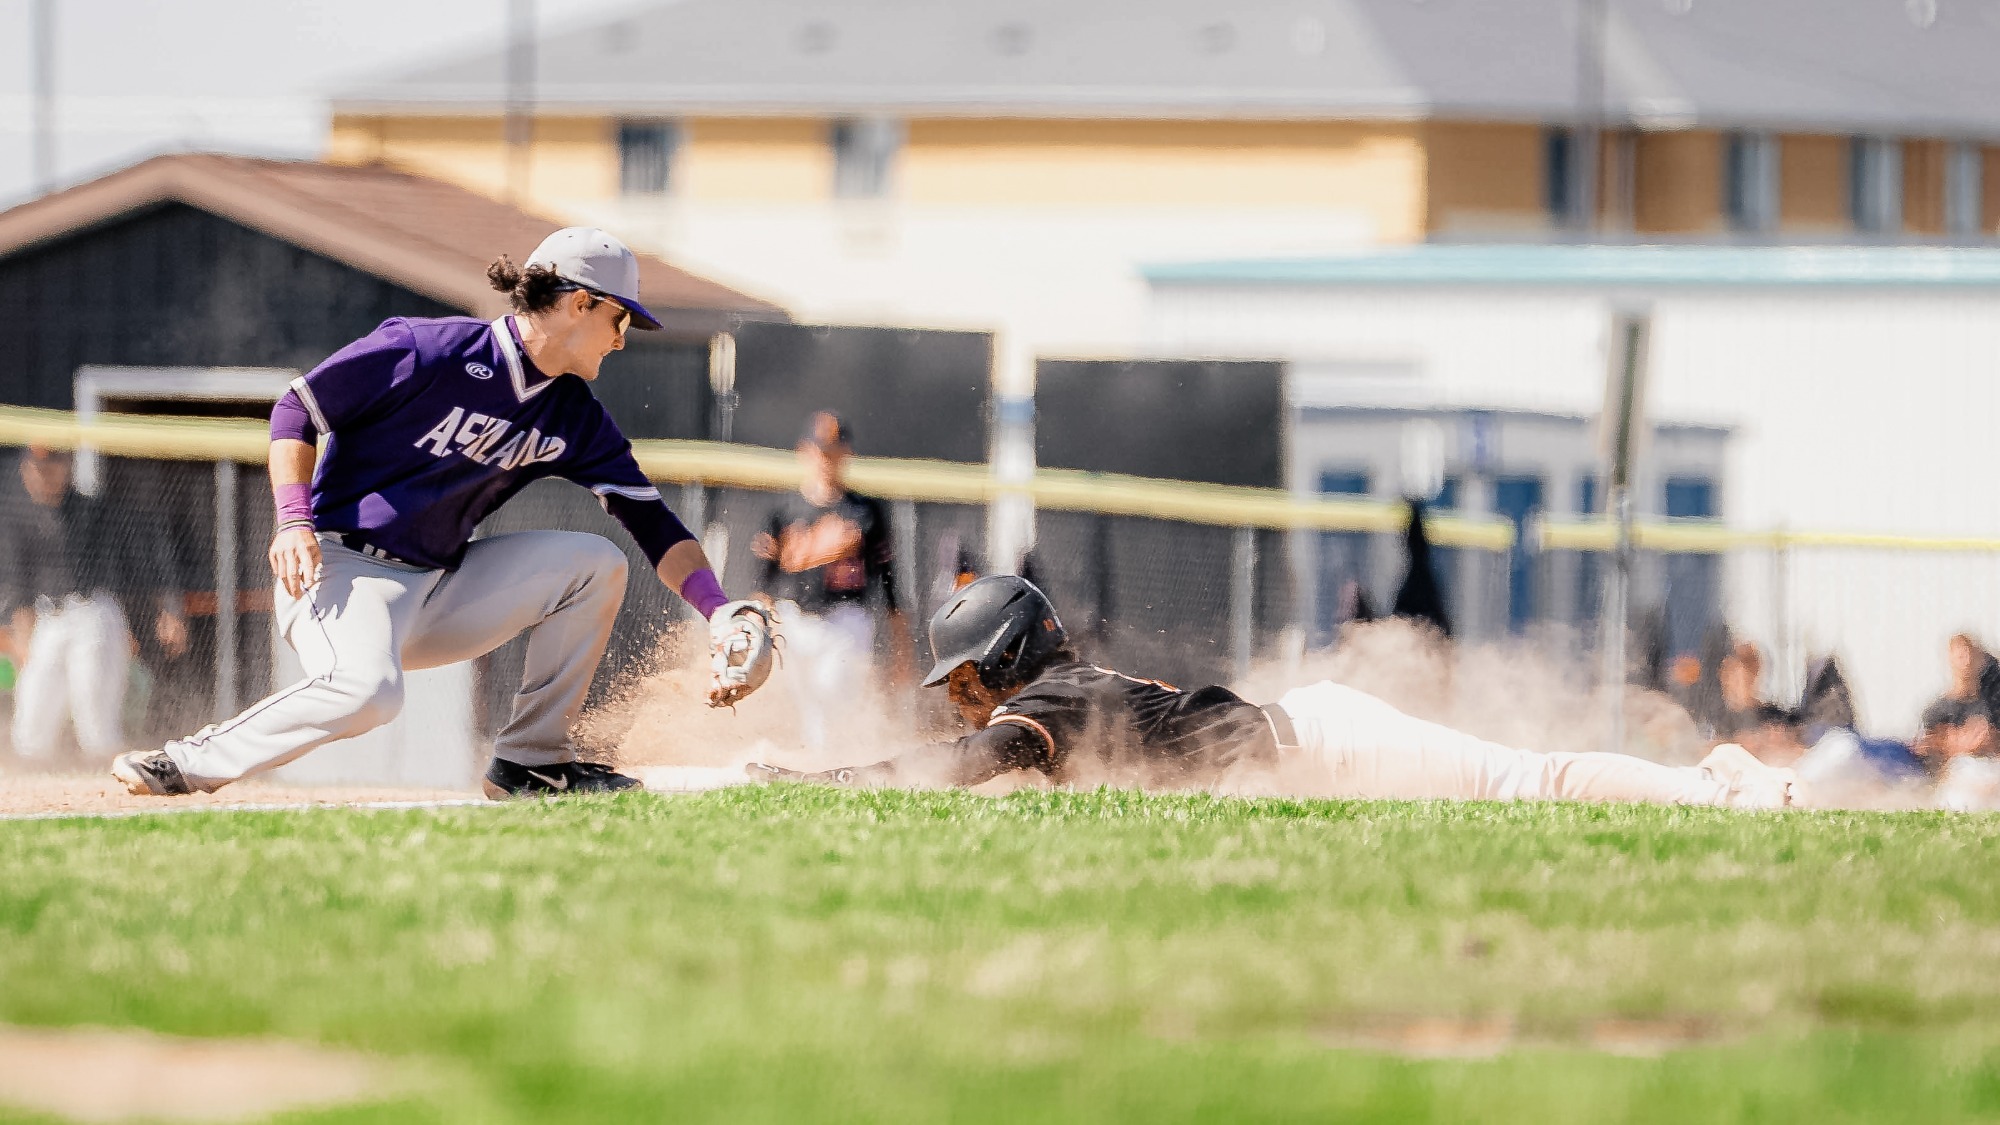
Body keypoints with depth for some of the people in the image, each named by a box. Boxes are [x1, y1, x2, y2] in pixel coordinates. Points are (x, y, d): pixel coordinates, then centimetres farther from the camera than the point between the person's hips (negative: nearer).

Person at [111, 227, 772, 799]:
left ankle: (530, 763, 1)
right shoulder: (430, 350, -13)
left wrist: (719, 611, -10)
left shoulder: (572, 416, 7)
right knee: (368, 690, -37)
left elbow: (650, 520, 5)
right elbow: (297, 409, -7)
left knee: (594, 562, -5)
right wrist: (295, 522, -19)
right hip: (342, 568, -7)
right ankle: (188, 765, -21)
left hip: (439, 588, 7)